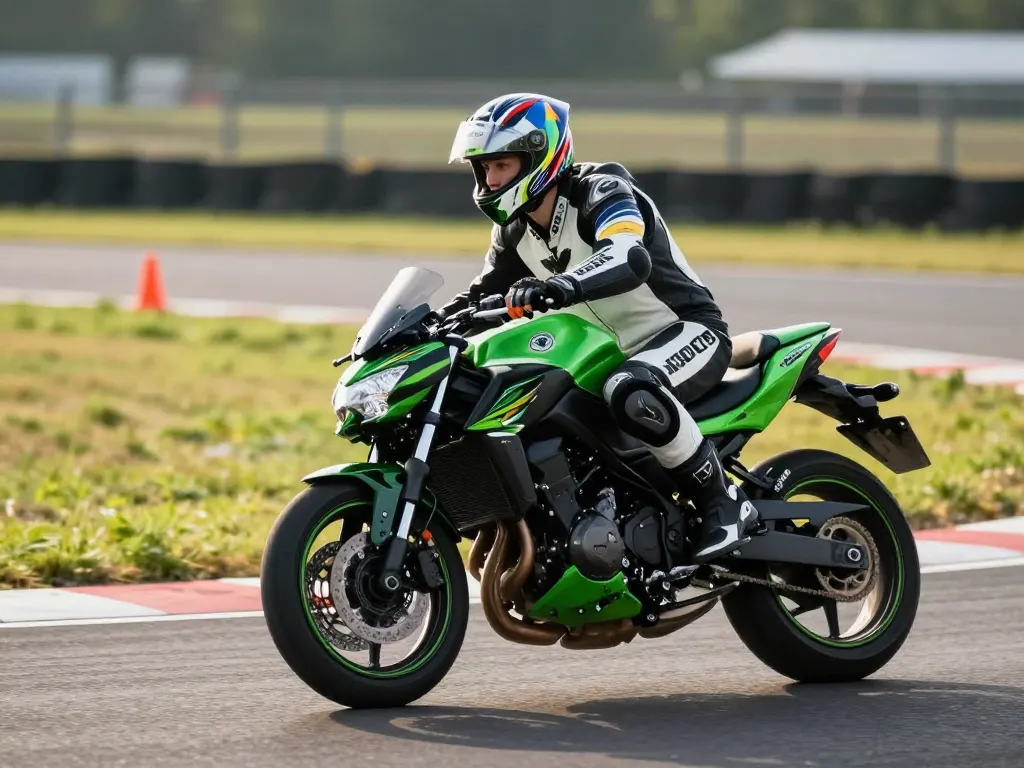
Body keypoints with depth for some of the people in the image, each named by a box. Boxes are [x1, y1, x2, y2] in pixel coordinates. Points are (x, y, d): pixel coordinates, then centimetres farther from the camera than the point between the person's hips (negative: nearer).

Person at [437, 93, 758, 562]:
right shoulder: (515, 229, 5)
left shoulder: (601, 192, -20)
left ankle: (723, 501, -26)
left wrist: (558, 287, -58)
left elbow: (631, 260, -41)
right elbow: (486, 294, 18)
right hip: (611, 352, 9)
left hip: (688, 331, -9)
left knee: (630, 393, -40)